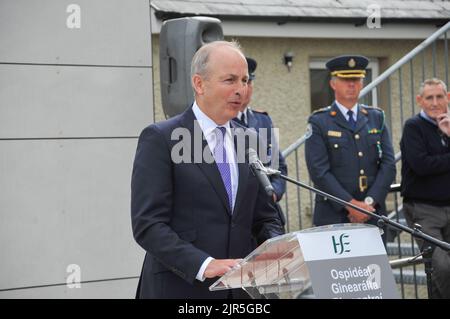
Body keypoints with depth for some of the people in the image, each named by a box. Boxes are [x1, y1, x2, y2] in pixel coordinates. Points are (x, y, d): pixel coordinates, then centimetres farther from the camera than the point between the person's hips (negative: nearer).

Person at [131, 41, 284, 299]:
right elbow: (147, 224, -14)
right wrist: (204, 265, -25)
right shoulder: (160, 139, -7)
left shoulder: (248, 140, 11)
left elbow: (264, 218, 14)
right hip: (179, 288, -5)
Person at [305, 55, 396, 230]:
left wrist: (370, 202, -8)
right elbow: (319, 171, -7)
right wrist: (351, 204, -14)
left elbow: (388, 164, 5)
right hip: (334, 216, -3)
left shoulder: (376, 118, 13)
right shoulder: (319, 122, 2)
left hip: (373, 214, 3)